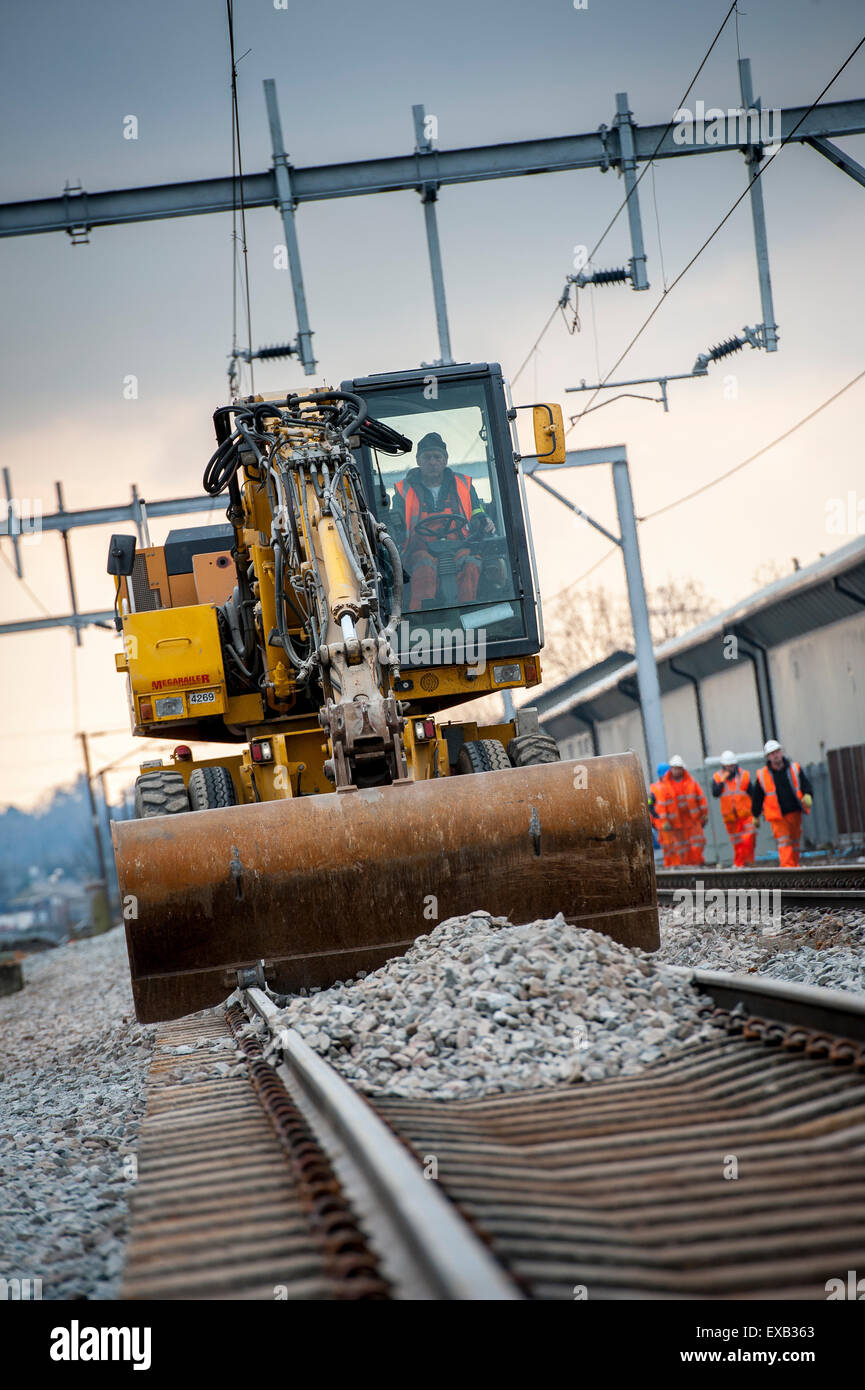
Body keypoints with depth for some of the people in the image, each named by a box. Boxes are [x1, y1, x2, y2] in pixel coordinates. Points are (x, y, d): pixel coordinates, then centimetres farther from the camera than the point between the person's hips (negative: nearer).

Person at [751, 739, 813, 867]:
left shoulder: (794, 768, 5)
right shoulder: (762, 775, 1)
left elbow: (806, 785, 6)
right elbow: (757, 797, 10)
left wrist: (808, 796, -17)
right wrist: (756, 816, 15)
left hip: (794, 813, 2)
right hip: (777, 816, -2)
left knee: (794, 841, 10)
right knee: (783, 842, -13)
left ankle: (794, 865, 23)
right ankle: (787, 866, -18)